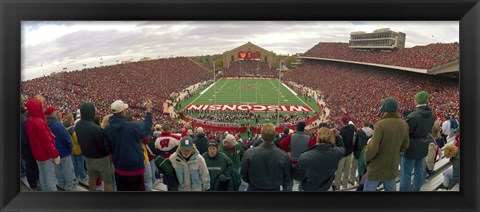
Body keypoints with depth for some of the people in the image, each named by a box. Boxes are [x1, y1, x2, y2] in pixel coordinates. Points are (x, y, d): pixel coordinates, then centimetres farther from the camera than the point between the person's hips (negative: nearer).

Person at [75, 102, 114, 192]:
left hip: (87, 156, 8)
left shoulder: (77, 125, -6)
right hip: (101, 158, -8)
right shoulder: (95, 128, -33)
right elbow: (105, 146, -26)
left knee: (92, 177, 26)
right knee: (108, 181, 6)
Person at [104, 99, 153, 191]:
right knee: (138, 189, 11)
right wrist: (149, 110, 8)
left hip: (119, 168, 5)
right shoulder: (133, 126, -24)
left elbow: (108, 148, 3)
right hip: (135, 168, -5)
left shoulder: (107, 128, -7)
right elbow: (146, 126, -3)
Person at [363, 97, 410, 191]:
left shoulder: (380, 124, -25)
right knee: (390, 188, 21)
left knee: (369, 189, 8)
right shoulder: (404, 124, -5)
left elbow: (373, 147, -26)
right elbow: (404, 145, 6)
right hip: (393, 163, 6)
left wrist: (366, 157, -8)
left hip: (378, 164, -6)